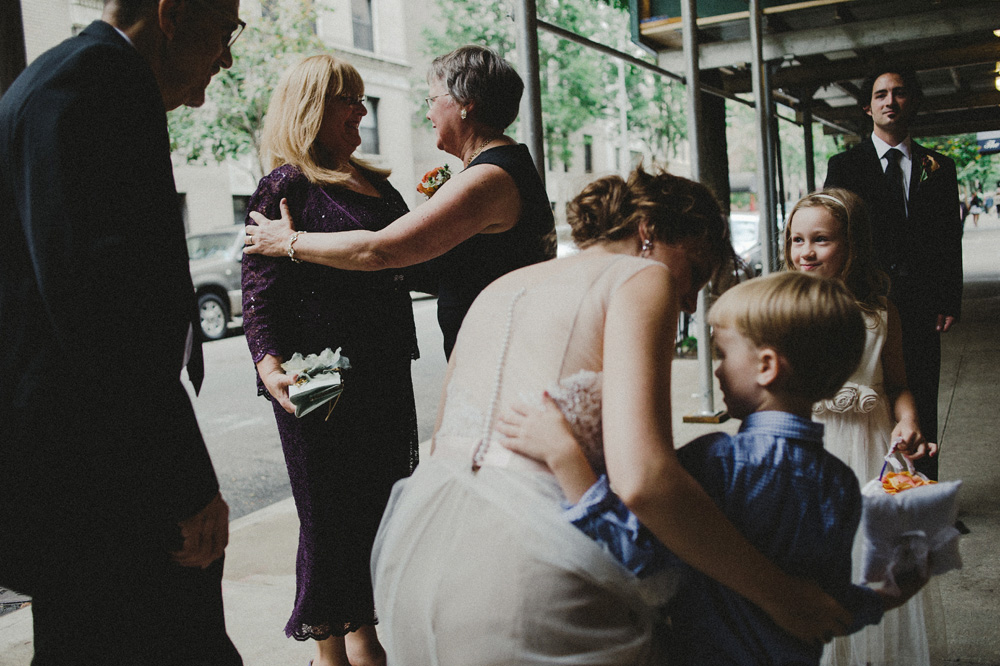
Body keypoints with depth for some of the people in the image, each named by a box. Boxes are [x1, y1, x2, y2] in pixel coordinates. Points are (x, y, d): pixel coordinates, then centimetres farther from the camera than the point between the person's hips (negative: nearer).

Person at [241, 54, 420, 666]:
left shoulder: (374, 183, 14)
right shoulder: (287, 186, -8)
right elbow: (260, 289, -15)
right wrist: (270, 365, -29)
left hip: (386, 378, 8)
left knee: (379, 511, 15)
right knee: (330, 516, 4)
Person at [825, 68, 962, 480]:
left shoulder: (938, 168, 12)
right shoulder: (845, 165, 5)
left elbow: (950, 241, 9)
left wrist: (949, 302, -1)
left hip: (921, 307, 2)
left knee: (921, 404, 6)